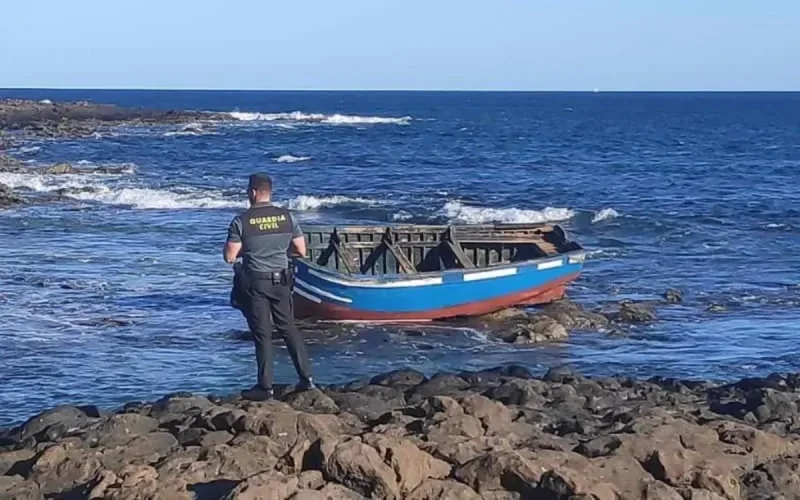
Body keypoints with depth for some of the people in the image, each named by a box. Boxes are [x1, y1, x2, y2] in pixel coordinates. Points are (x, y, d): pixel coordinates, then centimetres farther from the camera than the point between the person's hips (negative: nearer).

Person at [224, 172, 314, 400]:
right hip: (281, 281, 3)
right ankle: (306, 377, 14)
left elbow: (230, 257, -11)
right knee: (288, 328, 15)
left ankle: (265, 387, 6)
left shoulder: (241, 221, -12)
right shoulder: (287, 216, -2)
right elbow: (301, 250, 3)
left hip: (255, 283, -3)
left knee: (262, 334, 3)